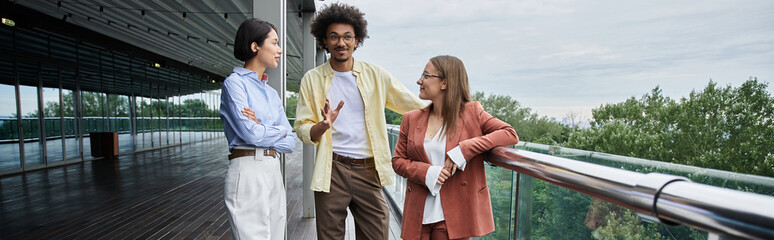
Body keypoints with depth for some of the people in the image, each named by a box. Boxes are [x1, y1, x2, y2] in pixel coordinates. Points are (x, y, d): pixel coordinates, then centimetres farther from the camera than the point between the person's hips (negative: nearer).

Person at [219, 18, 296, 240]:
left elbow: (290, 142, 9)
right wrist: (280, 130, 0)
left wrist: (262, 130, -7)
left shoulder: (272, 93, 16)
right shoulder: (234, 83, -4)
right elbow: (250, 134, -17)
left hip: (274, 172, 7)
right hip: (247, 171, -7)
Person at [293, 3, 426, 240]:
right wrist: (324, 125, -17)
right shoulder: (312, 79, 5)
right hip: (332, 171, 0)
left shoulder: (375, 75, 5)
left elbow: (416, 107, 9)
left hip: (368, 169, 1)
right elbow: (301, 129, 3)